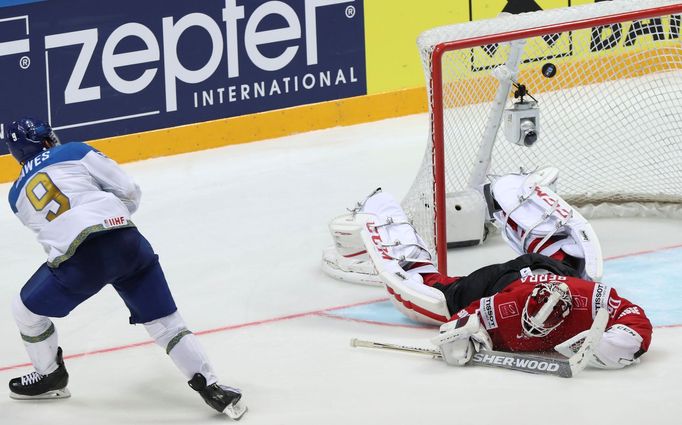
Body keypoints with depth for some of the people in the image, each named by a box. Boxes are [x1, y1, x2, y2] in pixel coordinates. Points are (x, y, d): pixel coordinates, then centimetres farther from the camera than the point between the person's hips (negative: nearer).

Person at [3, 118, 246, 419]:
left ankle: (50, 377, 39)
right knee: (165, 321, 10)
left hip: (79, 261, -1)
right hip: (127, 244, 1)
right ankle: (211, 388, 3)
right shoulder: (76, 152, 15)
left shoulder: (18, 197, 19)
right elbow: (128, 190, 11)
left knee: (26, 311, 24)